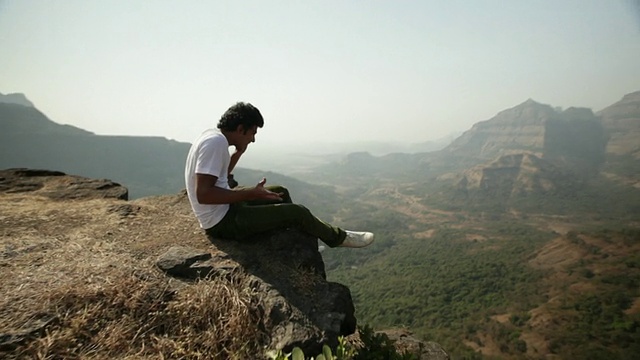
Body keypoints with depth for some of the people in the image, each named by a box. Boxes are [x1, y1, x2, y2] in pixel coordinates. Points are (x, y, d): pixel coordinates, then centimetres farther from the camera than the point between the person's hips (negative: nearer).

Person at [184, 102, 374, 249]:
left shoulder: (213, 135, 6)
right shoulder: (215, 142, -24)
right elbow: (203, 194, -31)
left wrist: (239, 152, 8)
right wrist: (251, 193, -26)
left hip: (224, 210, 10)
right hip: (222, 221, -10)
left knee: (281, 192, 18)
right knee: (297, 212, -10)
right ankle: (339, 237, 14)